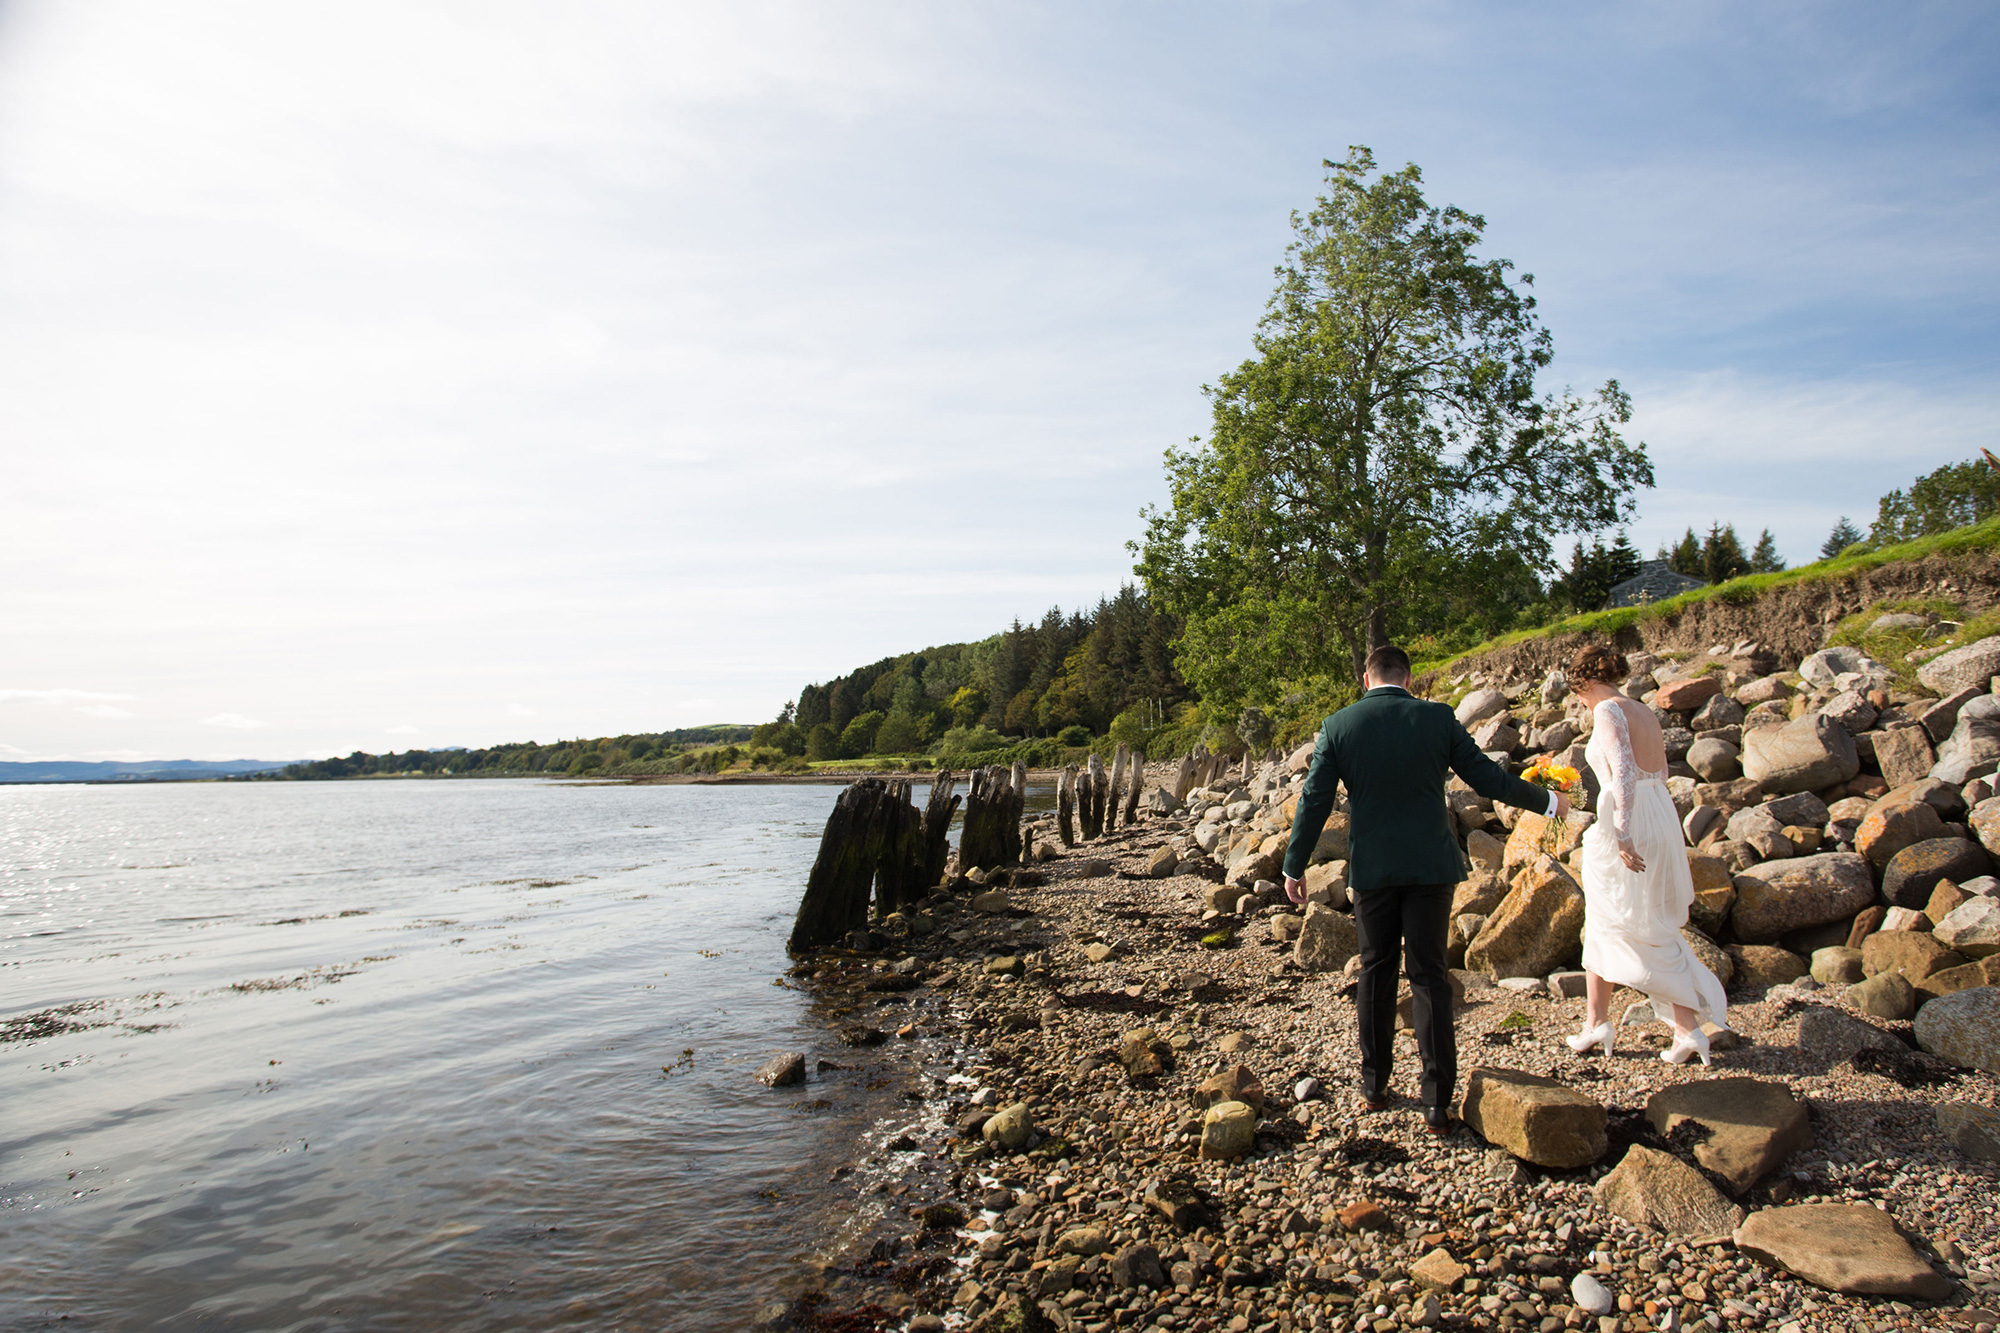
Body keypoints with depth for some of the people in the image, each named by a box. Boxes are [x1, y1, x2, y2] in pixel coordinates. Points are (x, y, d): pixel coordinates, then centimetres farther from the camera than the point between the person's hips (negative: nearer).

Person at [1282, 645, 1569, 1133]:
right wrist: (1547, 801, 17)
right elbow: (1487, 778, 1)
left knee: (1376, 970, 14)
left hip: (1371, 868, 0)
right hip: (1430, 866, 0)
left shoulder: (1338, 726, -5)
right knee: (1429, 975, 6)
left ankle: (1374, 1084, 24)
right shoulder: (1438, 718, -5)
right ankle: (1437, 1101, 6)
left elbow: (1314, 802, -3)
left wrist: (1294, 866, 6)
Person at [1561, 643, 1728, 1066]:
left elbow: (1623, 773, -22)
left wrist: (1622, 836, -24)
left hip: (1627, 824, -8)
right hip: (1662, 820, 8)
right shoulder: (1646, 713, 14)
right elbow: (1660, 776, 17)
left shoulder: (1608, 712, -11)